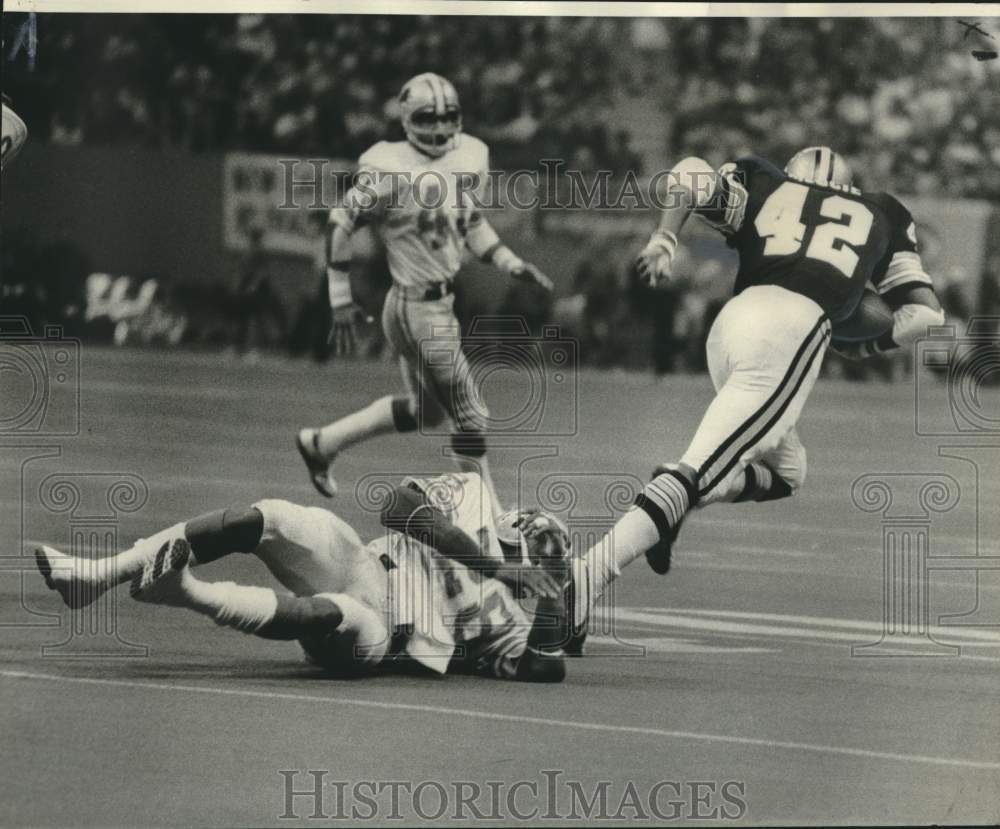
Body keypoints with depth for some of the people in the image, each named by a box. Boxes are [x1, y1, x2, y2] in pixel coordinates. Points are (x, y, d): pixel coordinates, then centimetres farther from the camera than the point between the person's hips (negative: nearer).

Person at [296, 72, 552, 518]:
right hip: (420, 309, -9)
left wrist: (511, 264, 11)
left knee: (425, 410, 22)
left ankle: (321, 443, 34)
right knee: (471, 416, -1)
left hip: (440, 301, 9)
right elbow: (342, 222, -12)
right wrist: (341, 300, -11)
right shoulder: (392, 172, -19)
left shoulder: (469, 159, 5)